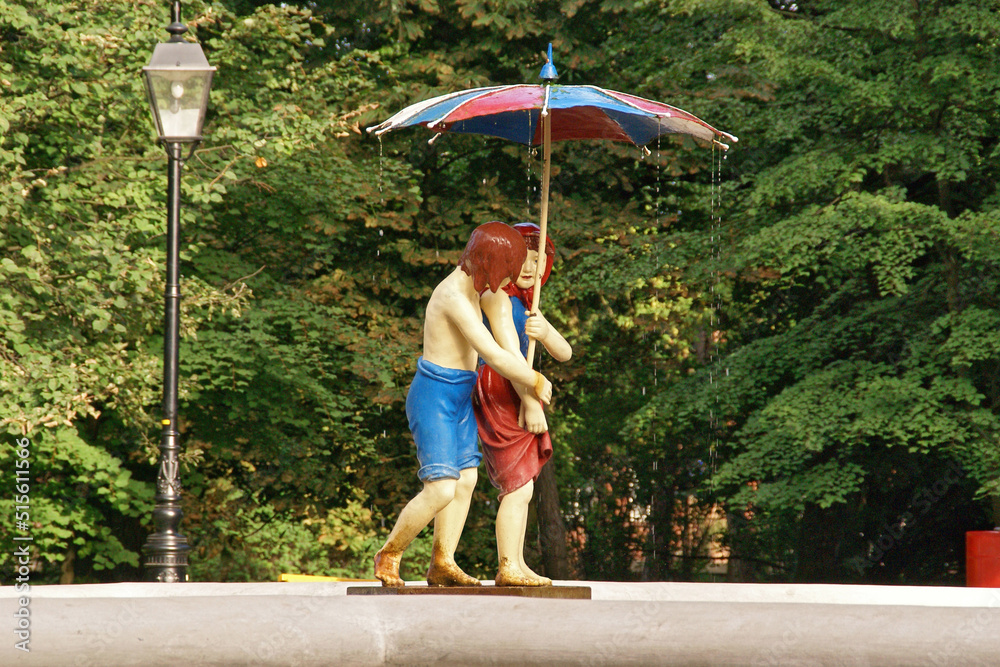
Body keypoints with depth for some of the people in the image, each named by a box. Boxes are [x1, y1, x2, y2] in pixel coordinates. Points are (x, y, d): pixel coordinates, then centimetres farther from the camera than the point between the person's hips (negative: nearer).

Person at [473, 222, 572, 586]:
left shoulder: (525, 303, 20)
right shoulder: (497, 296, -9)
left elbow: (564, 352, 9)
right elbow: (508, 351, -18)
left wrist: (544, 332, -14)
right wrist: (531, 403, -23)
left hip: (516, 397, 10)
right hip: (499, 393, -10)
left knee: (519, 487, 13)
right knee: (519, 487, -13)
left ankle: (516, 566, 17)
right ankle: (508, 568, -14)